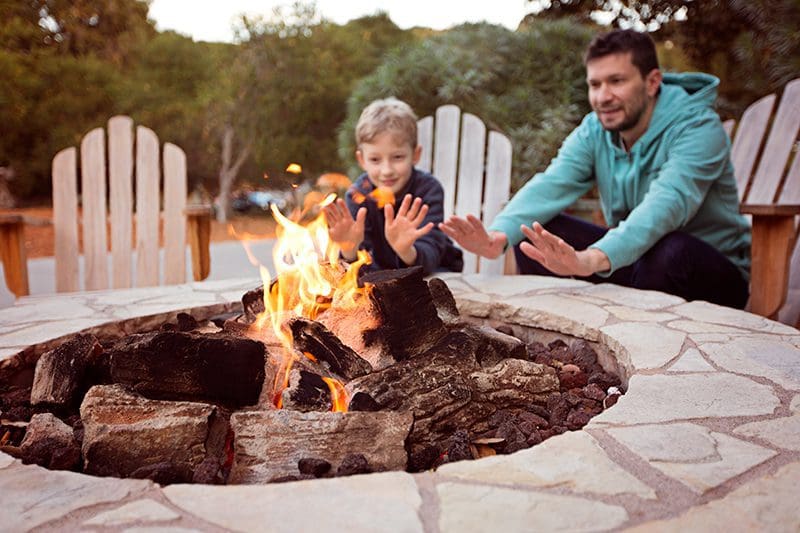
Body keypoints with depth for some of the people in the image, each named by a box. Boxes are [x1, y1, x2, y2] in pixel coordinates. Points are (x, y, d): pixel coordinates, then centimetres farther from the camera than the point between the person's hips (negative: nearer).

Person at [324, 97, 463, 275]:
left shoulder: (429, 189, -20)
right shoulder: (358, 194, -14)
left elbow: (429, 258, -30)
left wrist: (407, 252, -51)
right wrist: (349, 251, -39)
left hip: (434, 271, -1)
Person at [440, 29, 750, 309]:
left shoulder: (698, 128, -19)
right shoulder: (593, 131, -3)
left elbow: (667, 204, -38)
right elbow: (551, 185, -21)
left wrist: (593, 259, -56)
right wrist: (499, 235, -42)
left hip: (715, 273, -4)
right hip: (633, 258, 4)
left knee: (672, 251, -38)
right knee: (534, 237, -13)